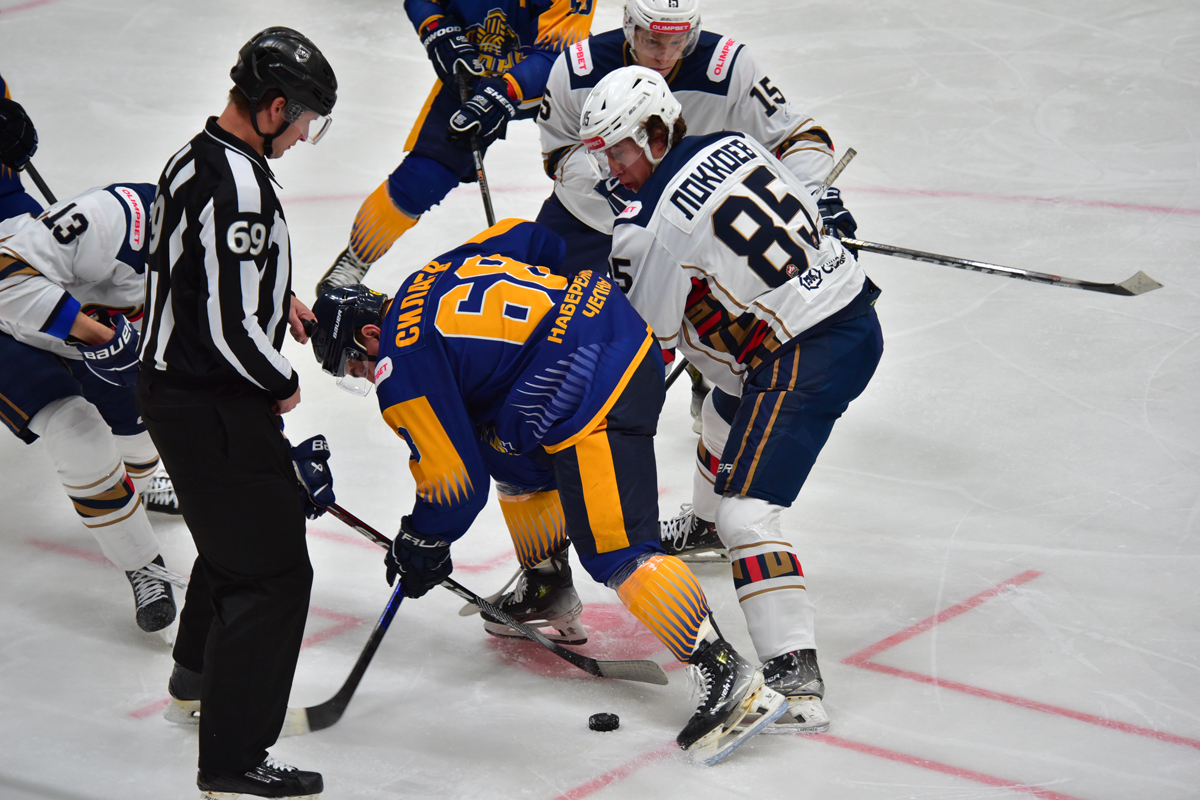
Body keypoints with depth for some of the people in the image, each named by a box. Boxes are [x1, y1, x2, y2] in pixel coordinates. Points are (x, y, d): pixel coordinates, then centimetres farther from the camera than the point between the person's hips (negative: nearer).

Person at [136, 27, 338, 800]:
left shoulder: (197, 157, 7)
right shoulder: (238, 184, -25)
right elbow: (232, 328, -27)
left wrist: (278, 300, 17)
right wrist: (283, 386, -10)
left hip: (174, 382, 11)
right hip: (212, 407, -11)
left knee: (237, 532, 31)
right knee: (273, 569, -7)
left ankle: (199, 669, 53)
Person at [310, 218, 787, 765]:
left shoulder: (402, 368, -6)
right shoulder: (436, 274, 17)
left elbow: (455, 484, -4)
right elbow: (528, 237, 23)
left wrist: (420, 544, 13)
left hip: (595, 400, -11)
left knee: (614, 551, -12)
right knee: (516, 461, 29)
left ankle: (728, 679, -18)